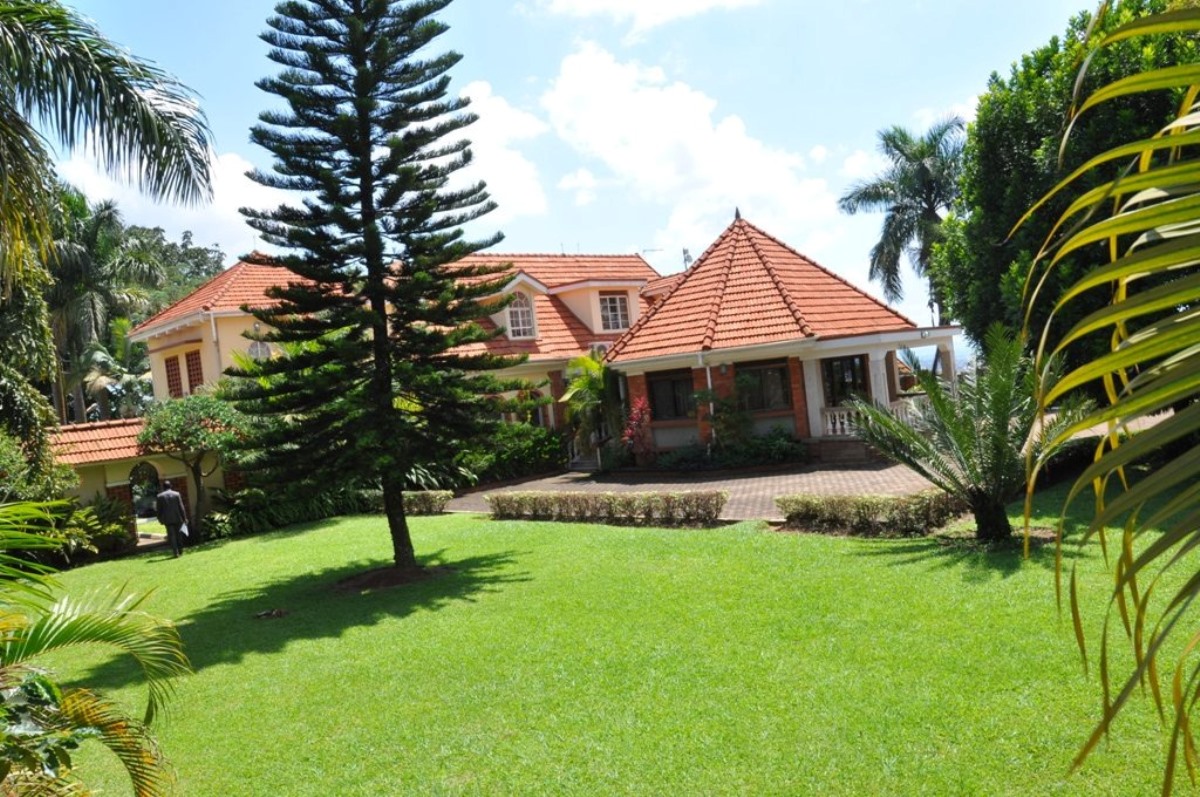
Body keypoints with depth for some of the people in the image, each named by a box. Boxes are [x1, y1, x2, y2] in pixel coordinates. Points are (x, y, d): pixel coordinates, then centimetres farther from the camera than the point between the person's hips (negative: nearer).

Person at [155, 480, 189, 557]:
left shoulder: (160, 496, -1)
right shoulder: (177, 494, -1)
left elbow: (158, 510, 0)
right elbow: (181, 507, -2)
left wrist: (160, 519, 11)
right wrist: (184, 518, 3)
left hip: (168, 519, -1)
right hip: (177, 518, 1)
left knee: (171, 536, 1)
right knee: (178, 535, 14)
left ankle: (175, 553, -5)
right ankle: (180, 551, 18)